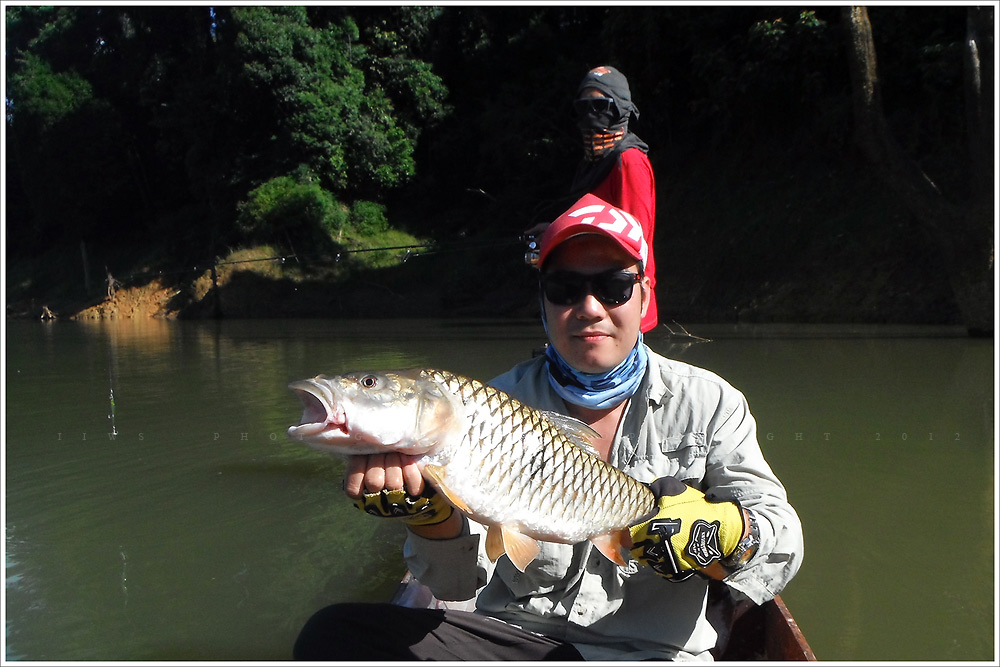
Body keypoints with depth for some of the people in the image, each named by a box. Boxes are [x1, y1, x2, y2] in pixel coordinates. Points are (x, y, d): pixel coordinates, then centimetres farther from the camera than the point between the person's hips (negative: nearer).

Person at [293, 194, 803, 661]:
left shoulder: (708, 403, 2)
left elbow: (783, 545, -1)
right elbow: (460, 581, -3)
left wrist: (717, 534, -23)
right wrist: (431, 511, -25)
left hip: (650, 650, -1)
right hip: (513, 635, 2)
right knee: (333, 634, -19)